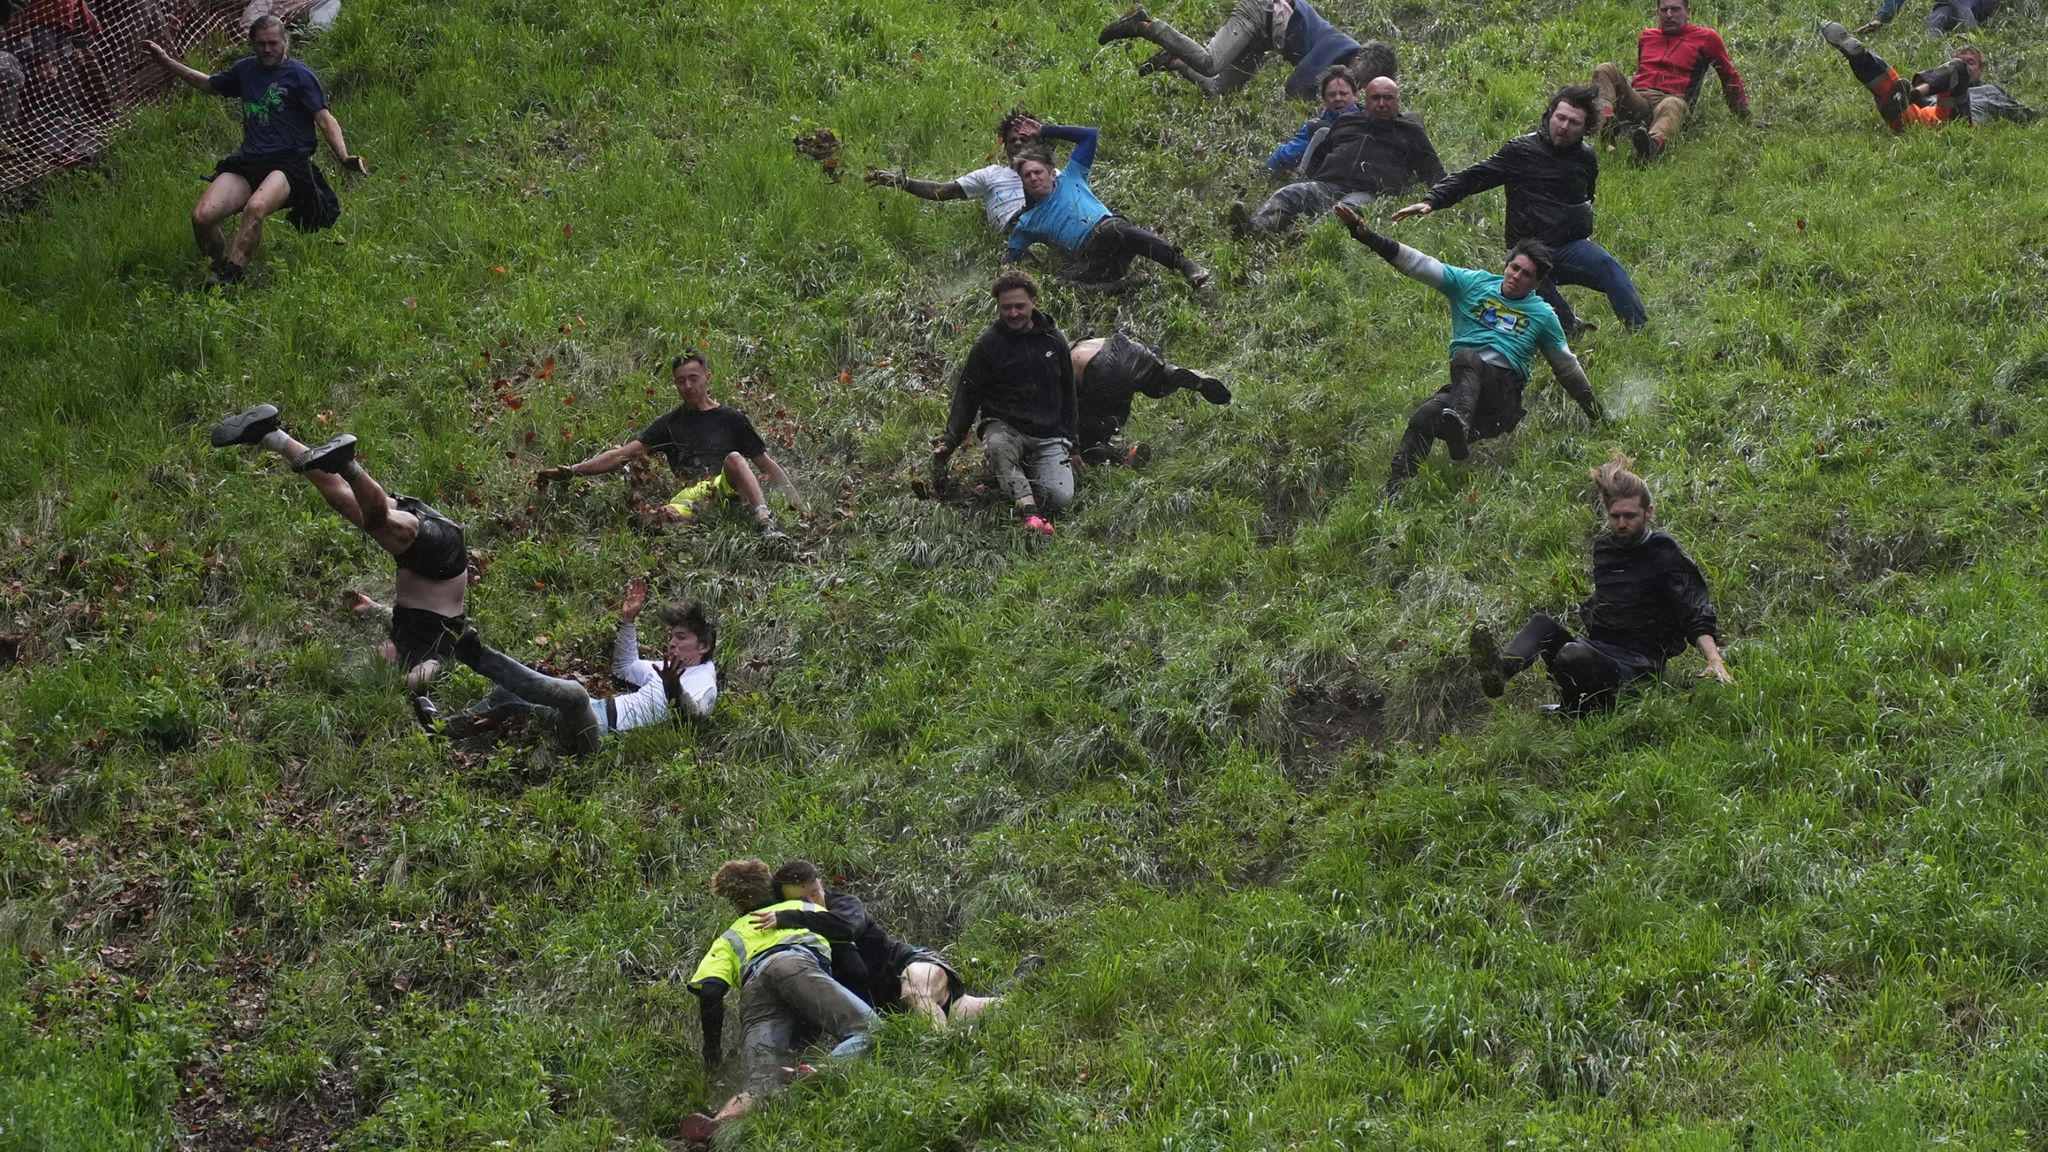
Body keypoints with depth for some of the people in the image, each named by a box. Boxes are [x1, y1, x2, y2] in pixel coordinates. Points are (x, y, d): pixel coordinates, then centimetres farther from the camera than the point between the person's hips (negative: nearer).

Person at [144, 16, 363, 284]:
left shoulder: (299, 75, 3)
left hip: (288, 161, -5)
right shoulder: (245, 69, 19)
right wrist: (166, 61, 39)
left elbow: (325, 119, -3)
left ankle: (226, 281, -35)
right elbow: (208, 84, 38)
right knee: (202, 216, -20)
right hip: (247, 161, 5)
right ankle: (219, 268, 5)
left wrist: (344, 158, -19)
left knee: (255, 208, -38)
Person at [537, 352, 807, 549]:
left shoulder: (731, 418, 19)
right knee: (670, 515, -33)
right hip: (692, 491, 1)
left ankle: (766, 523, -49)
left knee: (734, 459, -34)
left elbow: (766, 463, 19)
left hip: (729, 486, -1)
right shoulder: (670, 423, 22)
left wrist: (797, 500, 7)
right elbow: (623, 455, 16)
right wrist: (572, 471, 5)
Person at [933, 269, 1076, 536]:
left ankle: (1012, 480, 4)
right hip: (1004, 426, -2)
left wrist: (1070, 443, 14)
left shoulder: (1054, 341, 8)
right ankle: (1030, 516, -51)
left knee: (1060, 498, -23)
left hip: (1049, 436, 2)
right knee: (998, 446, -42)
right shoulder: (988, 345, 0)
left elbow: (1068, 395, 17)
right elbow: (966, 396, 1)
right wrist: (949, 440, -9)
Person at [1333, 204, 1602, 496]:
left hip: (1504, 390, -1)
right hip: (1462, 385, 1)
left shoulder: (1542, 315, 16)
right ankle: (1391, 497, -42)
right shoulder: (1473, 283, 15)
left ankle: (1460, 422, -63)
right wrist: (1364, 234, -4)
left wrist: (1595, 411, 32)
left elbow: (1567, 366, 28)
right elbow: (1419, 265, 7)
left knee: (1466, 358, -35)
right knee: (1423, 419, -32)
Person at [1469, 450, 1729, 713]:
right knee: (1542, 623, -21)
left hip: (1635, 664, -7)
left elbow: (1697, 618, -12)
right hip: (1596, 649, 7)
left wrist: (1715, 661, -25)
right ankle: (1502, 669, -48)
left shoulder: (1668, 557, -3)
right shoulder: (1603, 549, 17)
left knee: (1572, 656, -36)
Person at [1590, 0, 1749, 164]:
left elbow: (1730, 77, 24)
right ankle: (1606, 122, -51)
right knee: (1605, 70, -21)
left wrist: (1744, 116, 25)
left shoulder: (1706, 38, 18)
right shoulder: (1646, 36, 28)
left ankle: (1654, 144, -76)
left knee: (1672, 105, -41)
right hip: (1636, 98, 4)